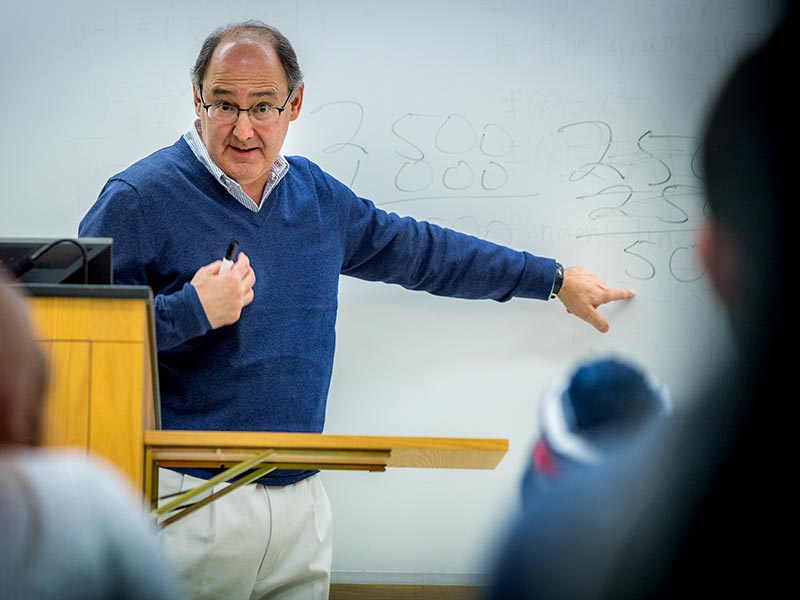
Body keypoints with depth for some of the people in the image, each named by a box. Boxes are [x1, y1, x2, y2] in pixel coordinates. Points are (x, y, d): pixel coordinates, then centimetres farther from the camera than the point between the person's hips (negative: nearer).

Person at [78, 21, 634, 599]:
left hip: (301, 501, 6)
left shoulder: (315, 194, 11)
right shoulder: (139, 200, -9)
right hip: (190, 502, -6)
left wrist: (554, 279, 29)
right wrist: (191, 312, -22)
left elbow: (420, 251, 24)